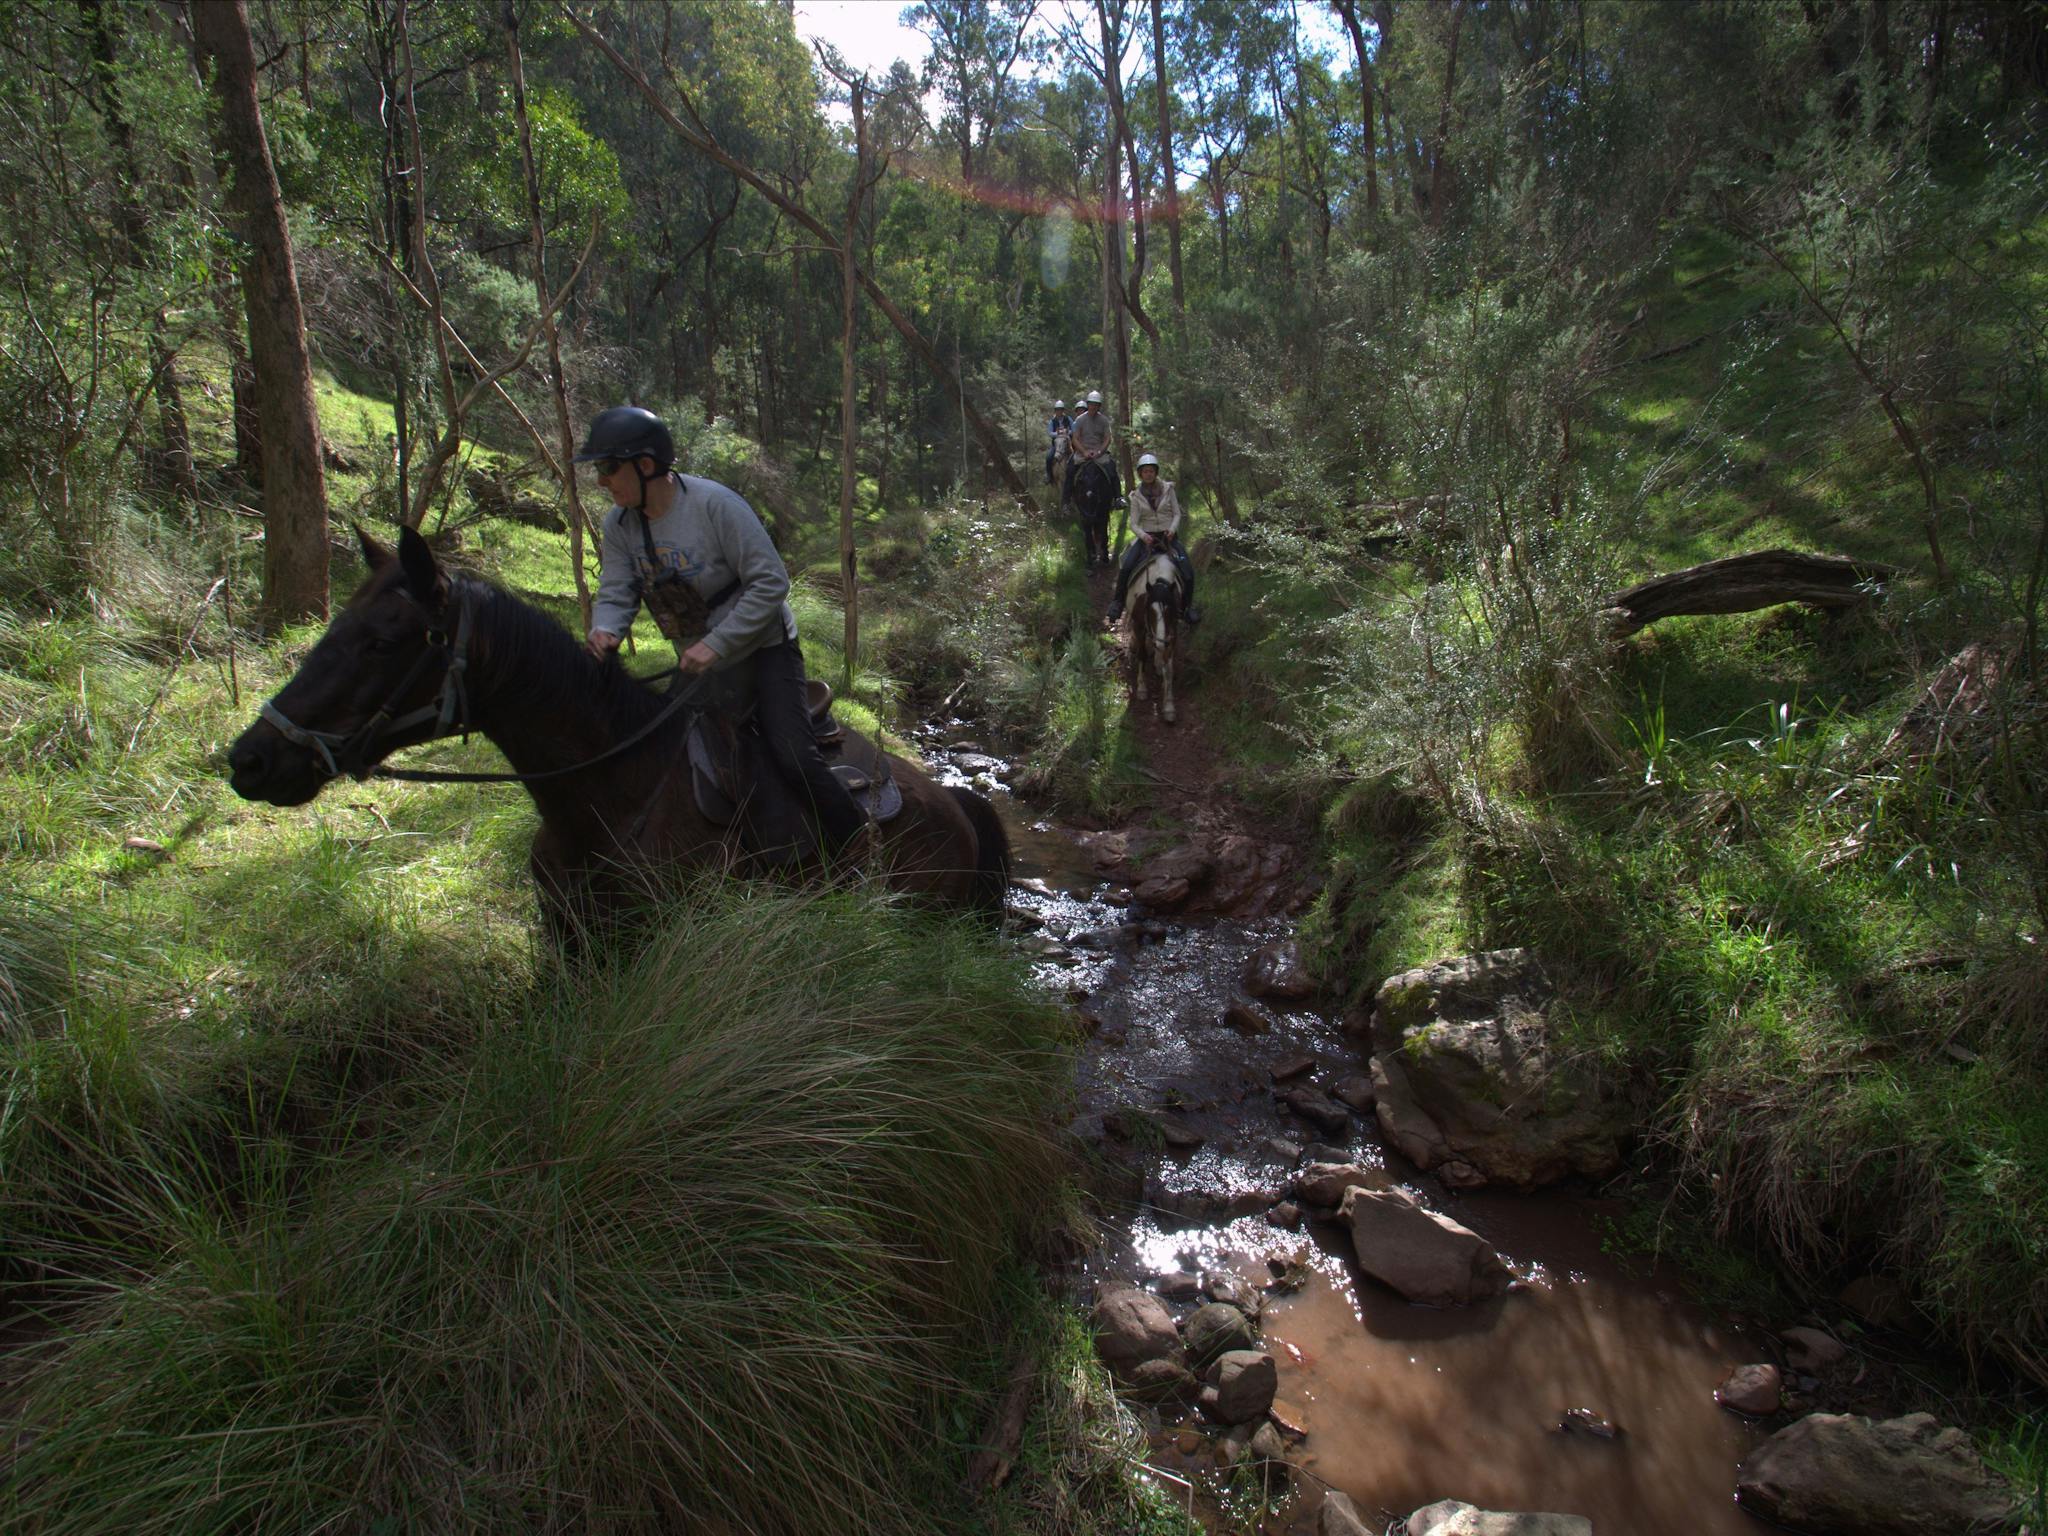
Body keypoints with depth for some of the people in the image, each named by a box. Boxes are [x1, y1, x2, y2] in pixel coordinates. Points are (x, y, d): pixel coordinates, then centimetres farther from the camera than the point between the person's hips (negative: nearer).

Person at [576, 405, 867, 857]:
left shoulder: (714, 504, -23)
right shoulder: (618, 524, -4)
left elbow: (771, 583, -24)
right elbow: (615, 595, -6)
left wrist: (715, 645, -30)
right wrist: (604, 631, -31)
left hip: (763, 650, -6)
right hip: (696, 663, 7)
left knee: (793, 757, -18)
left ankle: (859, 848, -1)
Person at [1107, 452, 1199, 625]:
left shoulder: (1167, 489, 1)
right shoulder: (1137, 496, 1)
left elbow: (1177, 514, 3)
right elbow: (1134, 523, -3)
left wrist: (1172, 529, -16)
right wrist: (1143, 535, -23)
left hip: (1168, 536, 0)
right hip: (1146, 536, 0)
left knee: (1188, 571, -15)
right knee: (1125, 567, -24)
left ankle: (1187, 607, 4)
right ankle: (1117, 602, -7)